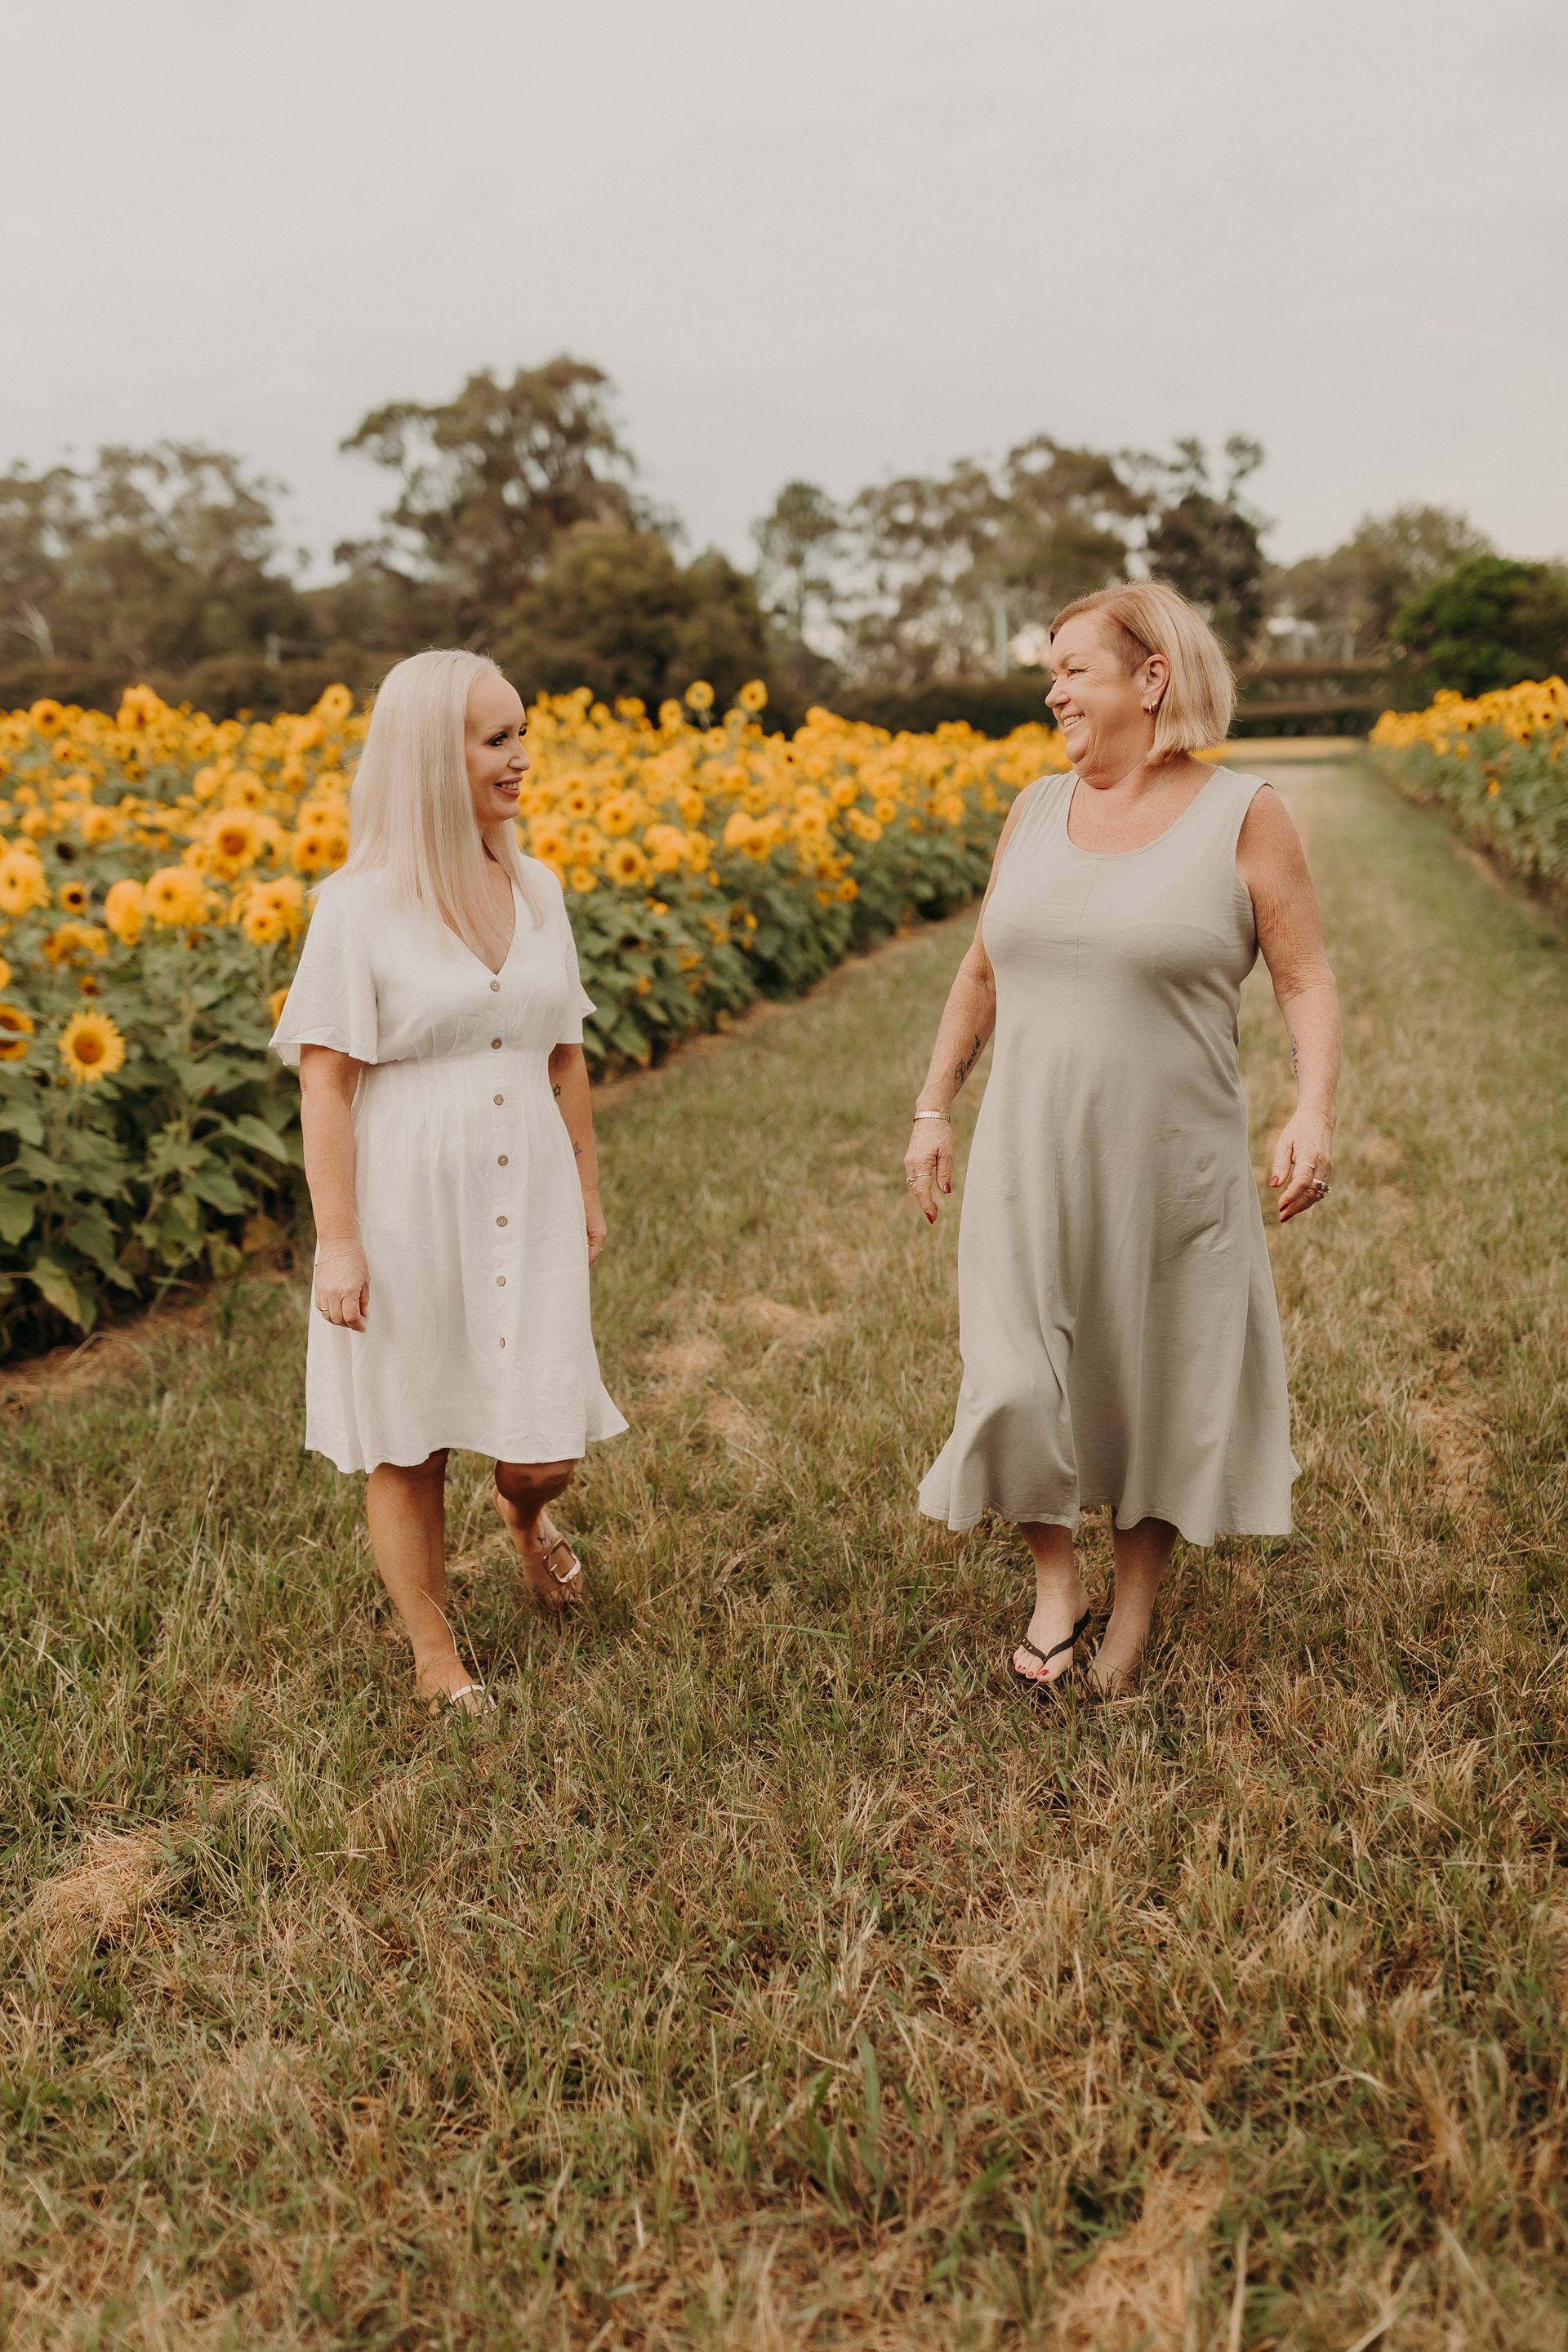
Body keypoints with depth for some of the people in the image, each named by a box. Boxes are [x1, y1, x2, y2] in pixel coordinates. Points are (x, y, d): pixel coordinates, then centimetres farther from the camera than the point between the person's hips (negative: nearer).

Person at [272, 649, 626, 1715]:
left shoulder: (537, 889, 6)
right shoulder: (360, 906, -10)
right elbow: (326, 1083, -10)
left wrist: (588, 1188, 16)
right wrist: (337, 1244, -12)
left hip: (528, 1207, 4)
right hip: (410, 1209, -4)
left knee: (546, 1448, 3)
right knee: (409, 1444, 10)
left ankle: (525, 1510, 41)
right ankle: (435, 1650, 32)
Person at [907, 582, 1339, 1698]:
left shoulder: (1243, 815, -6)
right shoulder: (1036, 809, 7)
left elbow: (1308, 984, -7)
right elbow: (982, 973, 15)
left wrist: (1315, 1112, -23)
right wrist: (934, 1107, 11)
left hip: (1172, 1176, -3)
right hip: (1031, 1167, 3)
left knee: (1161, 1386, 10)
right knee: (1020, 1387, -2)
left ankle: (1136, 1608, 32)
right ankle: (1056, 1580, 24)